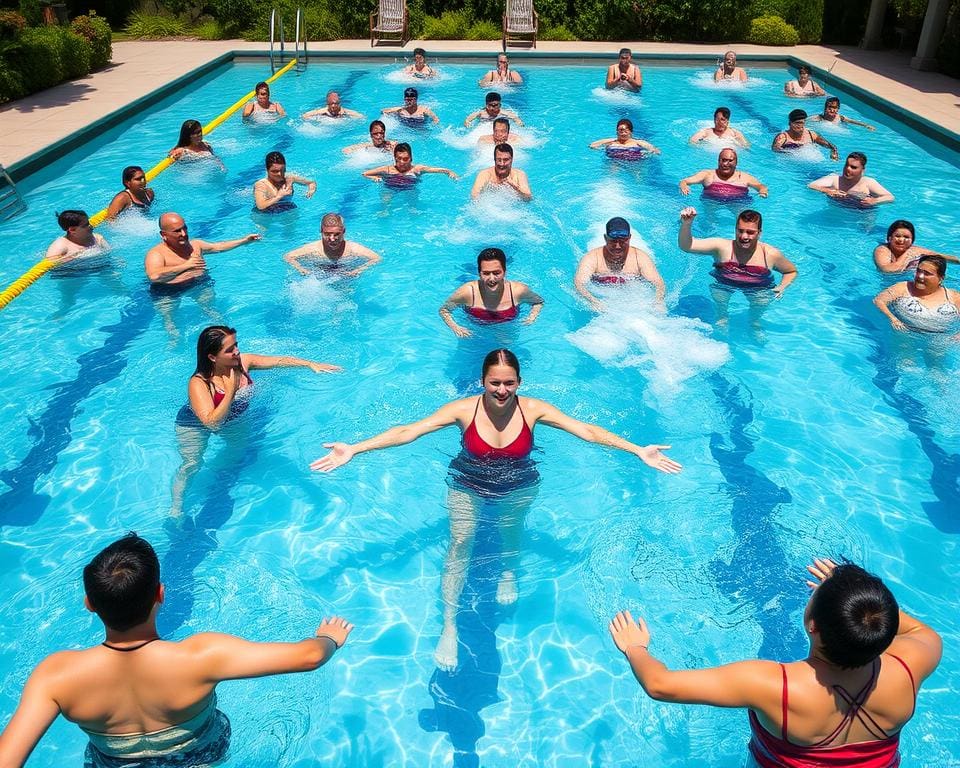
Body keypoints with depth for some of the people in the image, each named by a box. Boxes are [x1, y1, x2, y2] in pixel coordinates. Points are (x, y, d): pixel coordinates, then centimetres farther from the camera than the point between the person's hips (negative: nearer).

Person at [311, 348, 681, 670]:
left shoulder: (533, 409, -21)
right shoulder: (464, 409, -23)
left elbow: (587, 431, -21)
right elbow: (406, 431, -26)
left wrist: (639, 451, -27)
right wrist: (353, 449, -33)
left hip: (518, 488, 2)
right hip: (468, 486, -1)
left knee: (512, 531, 9)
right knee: (460, 542, -14)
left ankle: (509, 573, 47)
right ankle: (449, 624, -4)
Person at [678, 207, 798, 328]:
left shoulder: (771, 254, -13)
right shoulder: (722, 247, -19)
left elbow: (792, 271, 7)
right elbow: (685, 246, -28)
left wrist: (782, 287, -14)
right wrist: (686, 224, -47)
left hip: (758, 288, 0)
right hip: (724, 284, 0)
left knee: (762, 301, -24)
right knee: (718, 293, -26)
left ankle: (755, 322, 12)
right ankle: (722, 318, 8)